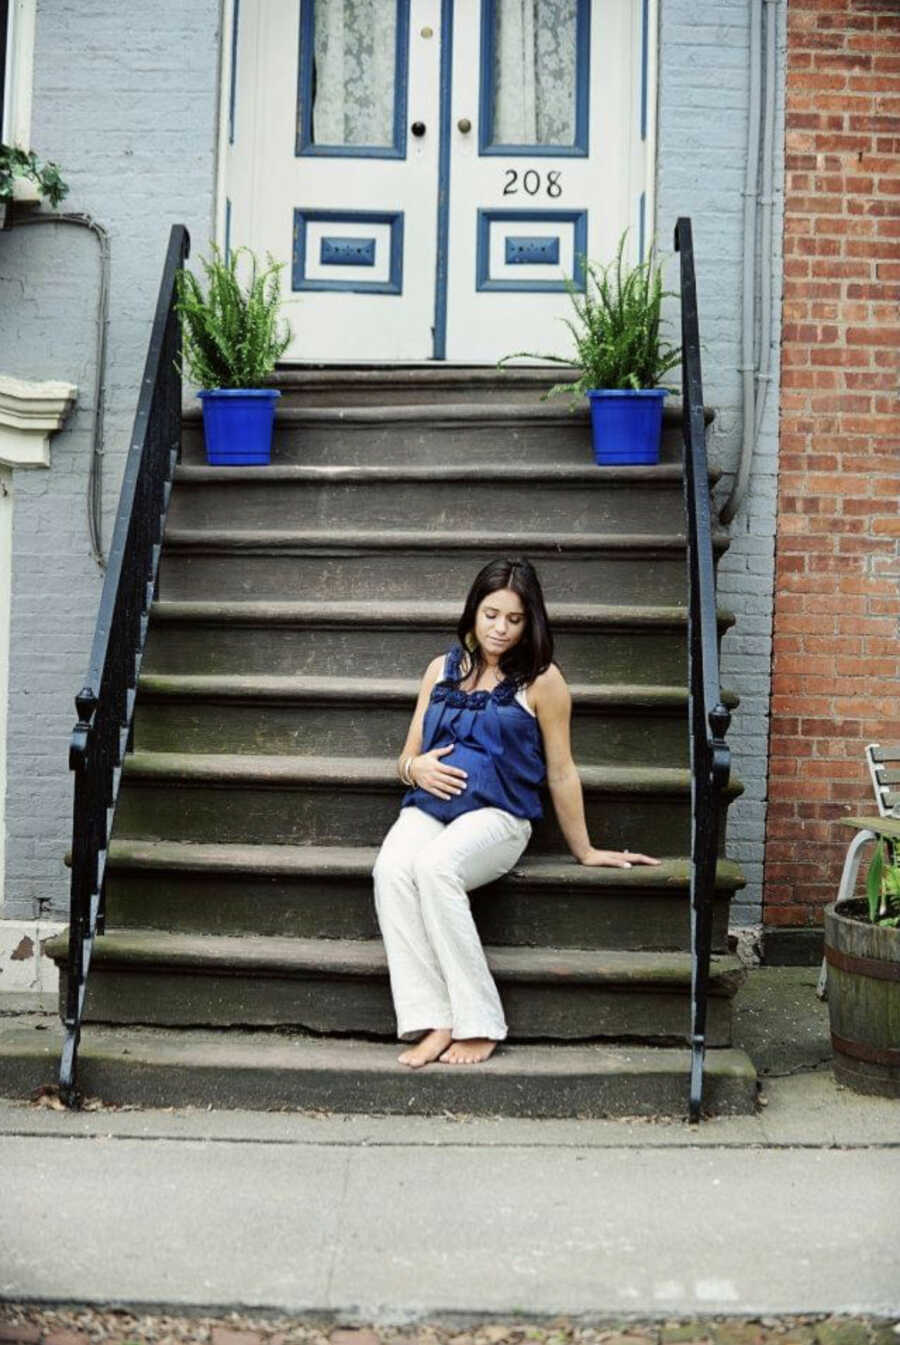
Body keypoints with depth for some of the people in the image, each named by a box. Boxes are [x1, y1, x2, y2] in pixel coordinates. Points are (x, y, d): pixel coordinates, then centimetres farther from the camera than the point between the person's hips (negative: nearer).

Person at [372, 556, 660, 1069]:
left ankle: (478, 1025, -28)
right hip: (429, 806, 4)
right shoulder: (442, 669, 19)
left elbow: (561, 772, 9)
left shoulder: (541, 680, 6)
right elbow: (408, 758, 23)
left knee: (436, 865, -36)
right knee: (391, 869, -31)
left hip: (496, 813, -4)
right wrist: (416, 768, -1)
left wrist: (585, 850, 12)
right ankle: (432, 1023, -31)